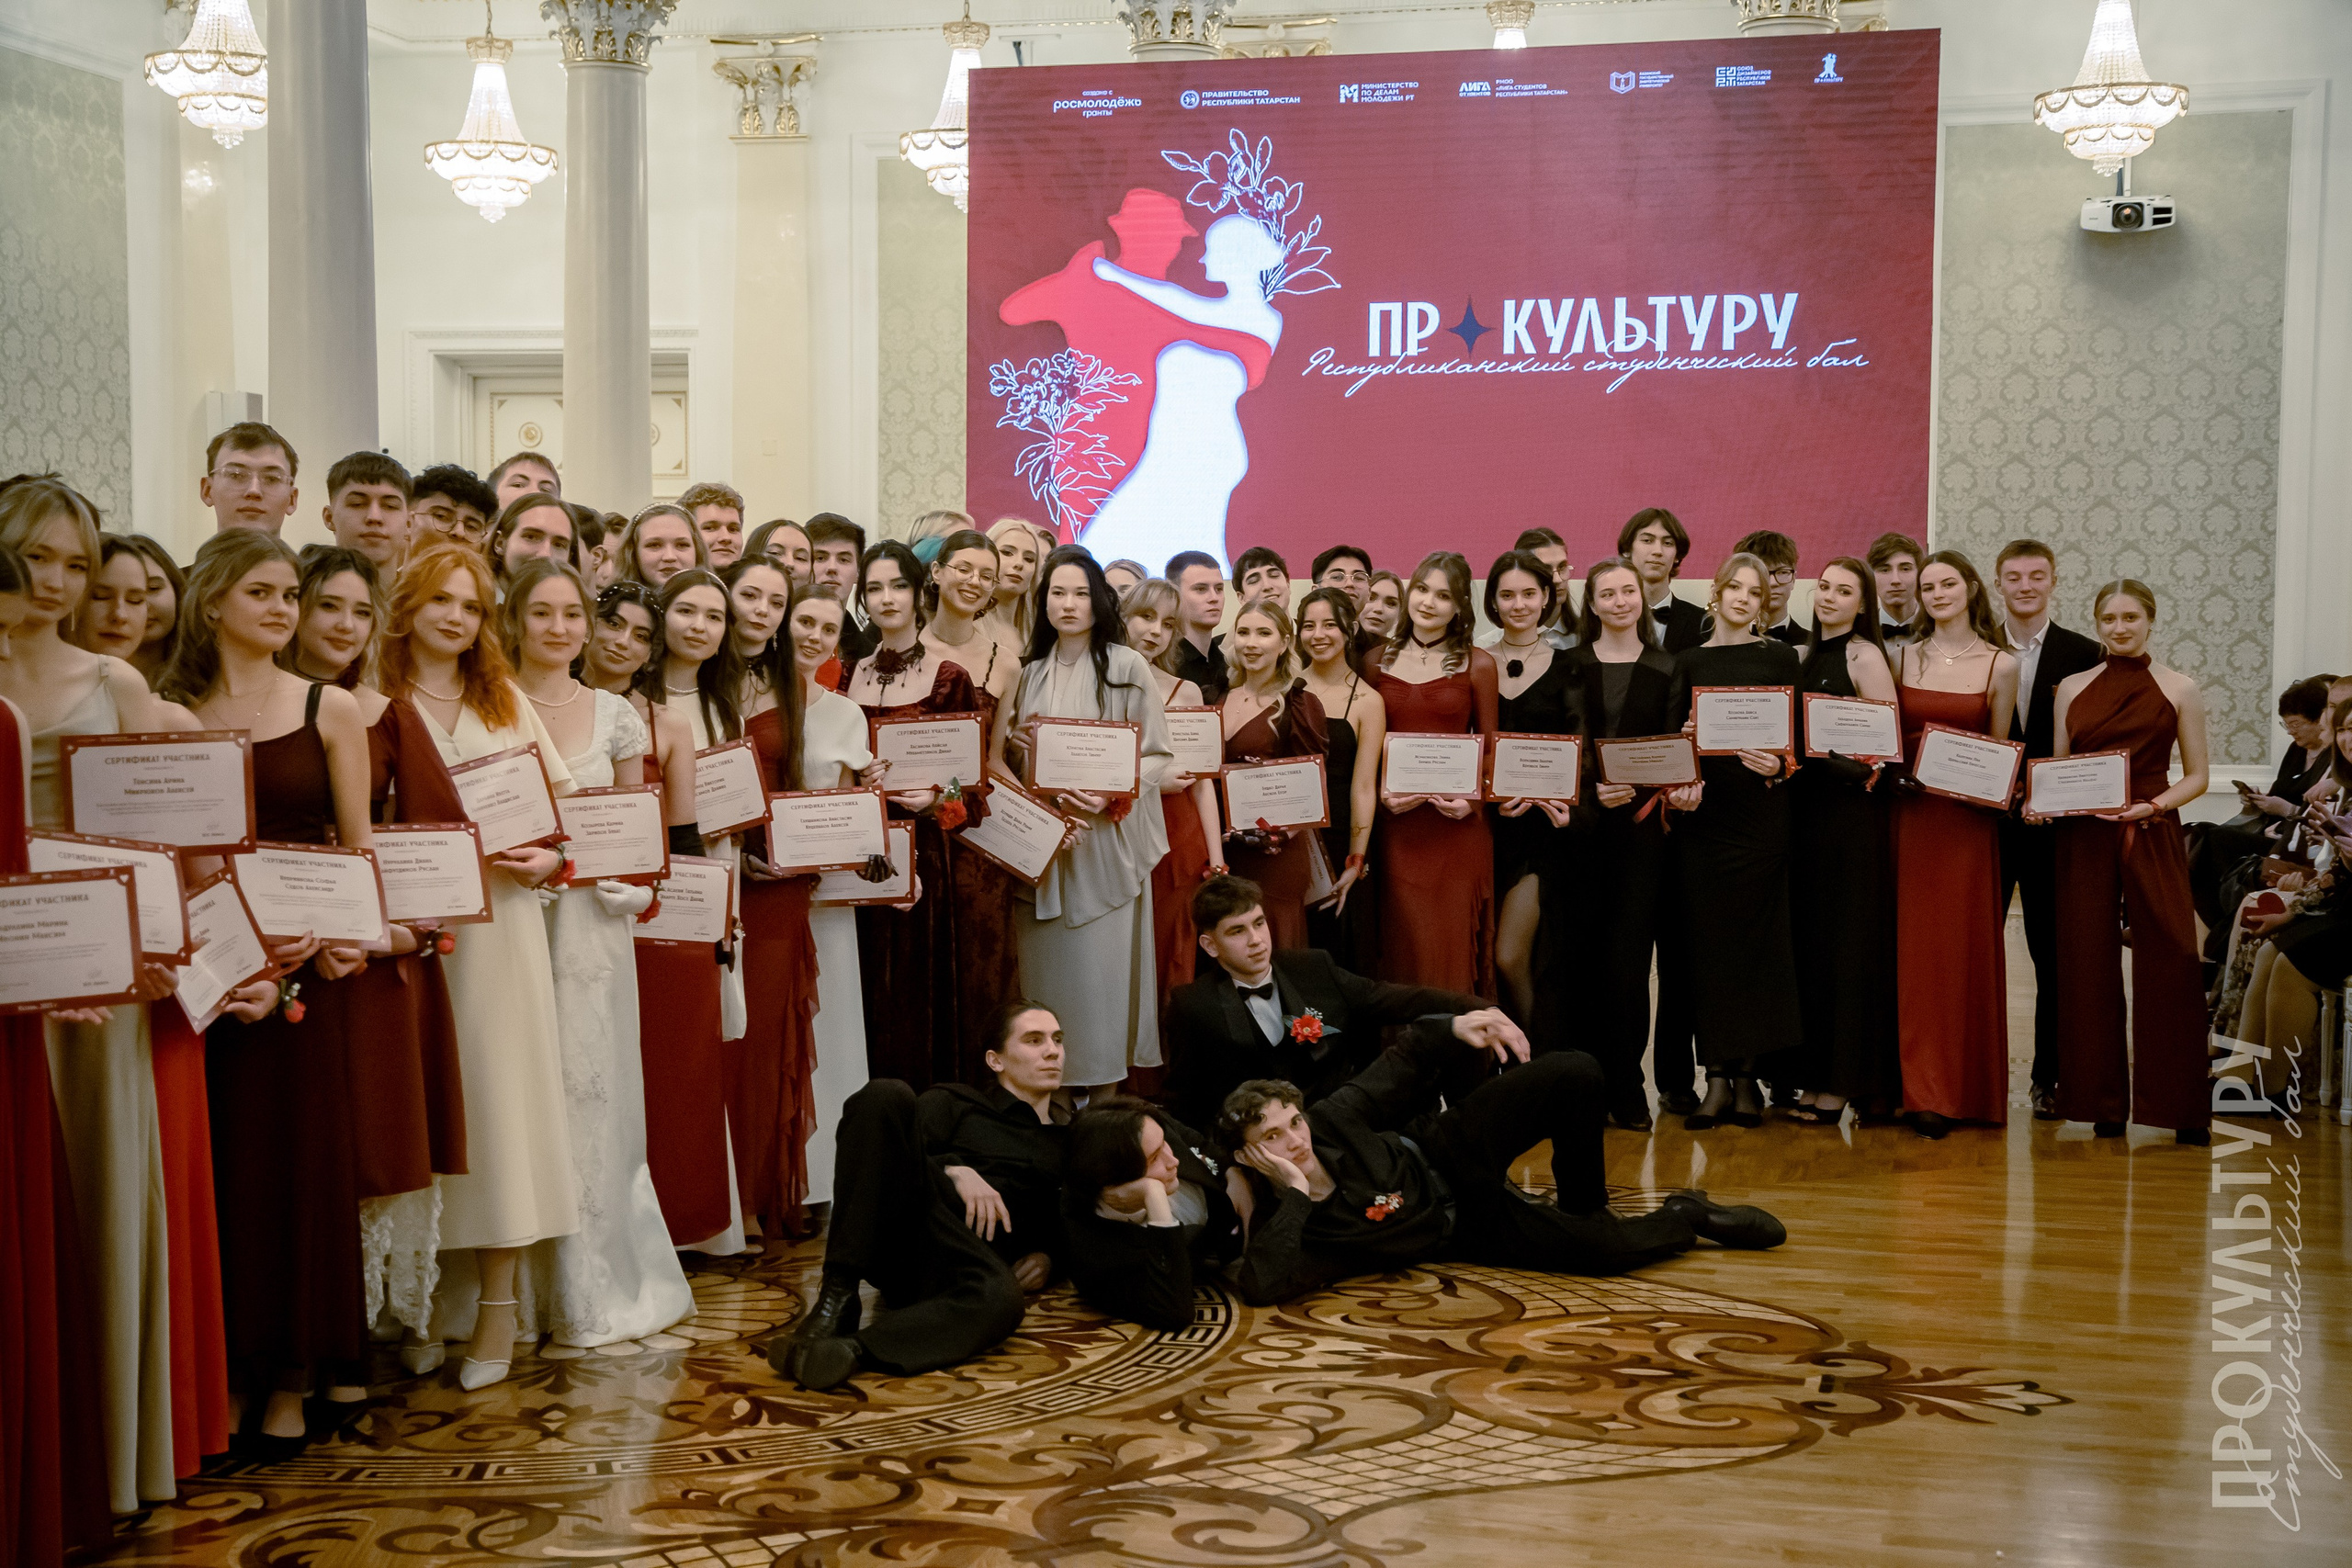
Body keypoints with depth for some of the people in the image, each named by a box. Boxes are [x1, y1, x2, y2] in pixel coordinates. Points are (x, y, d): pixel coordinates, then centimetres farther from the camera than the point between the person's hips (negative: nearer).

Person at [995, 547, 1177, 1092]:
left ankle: (1105, 1084, 7)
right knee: (1047, 965, 4)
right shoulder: (1029, 671, 11)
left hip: (1106, 837, -3)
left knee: (1101, 962, -3)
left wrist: (1112, 794, -18)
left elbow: (1159, 755, -3)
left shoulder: (1126, 666, -2)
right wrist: (1016, 741, -5)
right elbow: (1002, 755, 17)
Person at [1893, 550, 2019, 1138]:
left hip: (1966, 820, -2)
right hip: (1908, 815, 2)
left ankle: (1961, 1088, 5)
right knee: (1911, 949, 2)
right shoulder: (1903, 658, 8)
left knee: (1962, 948, -1)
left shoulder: (2001, 665, 3)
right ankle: (1920, 1085, 10)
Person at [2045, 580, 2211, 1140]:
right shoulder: (2073, 688, 11)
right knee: (2088, 964, 1)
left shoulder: (2178, 689, 5)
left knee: (2168, 963, -7)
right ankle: (2104, 1103, 9)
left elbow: (2196, 776, 5)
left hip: (2152, 836, -2)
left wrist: (2154, 805, -12)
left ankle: (2179, 1104, 1)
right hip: (2084, 837, 2)